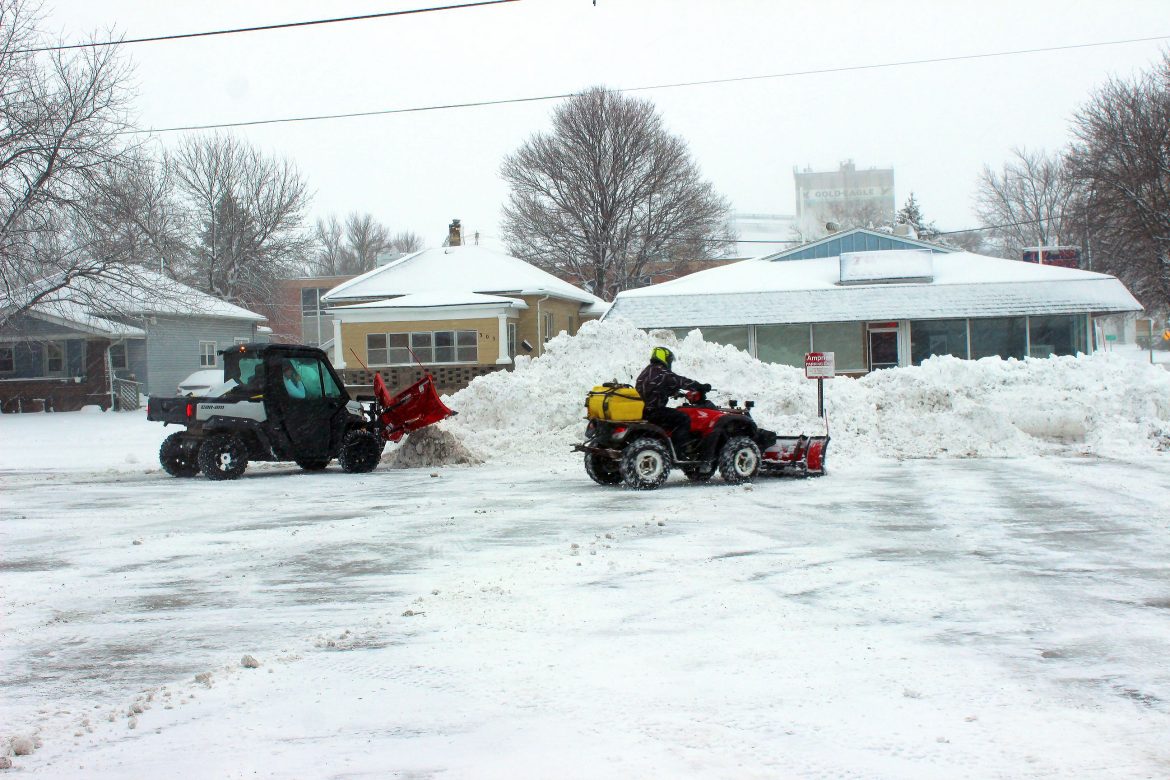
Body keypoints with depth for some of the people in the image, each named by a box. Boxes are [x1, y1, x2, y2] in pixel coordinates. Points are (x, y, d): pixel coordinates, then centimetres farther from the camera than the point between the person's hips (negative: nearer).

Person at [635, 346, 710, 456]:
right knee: (683, 420, -9)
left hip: (642, 409, 10)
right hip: (652, 412, -10)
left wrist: (674, 393, 28)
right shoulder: (662, 373, -13)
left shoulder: (646, 371, 16)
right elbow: (681, 382, -11)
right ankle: (677, 451, -12)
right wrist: (702, 387, -3)